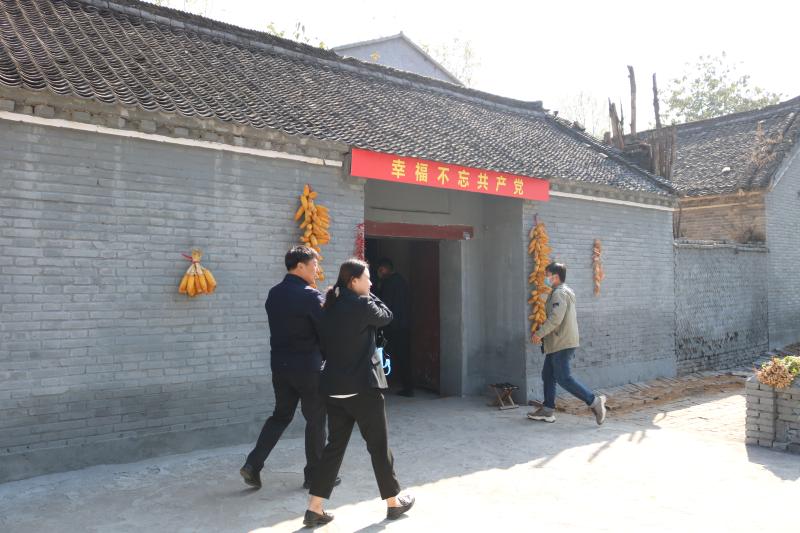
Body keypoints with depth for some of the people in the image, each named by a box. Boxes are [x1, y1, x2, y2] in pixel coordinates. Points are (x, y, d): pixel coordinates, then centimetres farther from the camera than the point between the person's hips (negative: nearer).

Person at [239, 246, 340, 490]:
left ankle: (253, 464, 11)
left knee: (281, 415, 20)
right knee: (316, 420, 8)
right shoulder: (310, 295, -16)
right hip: (308, 368, -7)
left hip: (280, 365, 7)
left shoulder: (274, 294, 6)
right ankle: (314, 475, 19)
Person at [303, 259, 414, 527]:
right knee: (379, 445, 9)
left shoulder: (330, 308, 7)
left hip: (334, 387, 7)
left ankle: (314, 508, 12)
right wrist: (368, 295, 9)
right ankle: (393, 502, 24)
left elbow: (323, 345, 11)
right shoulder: (361, 305, -14)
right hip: (363, 386, -6)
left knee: (335, 445, 13)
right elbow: (386, 315, 3)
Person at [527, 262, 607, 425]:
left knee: (563, 378, -8)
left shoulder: (559, 293, -15)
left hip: (562, 344, -11)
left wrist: (539, 333, -17)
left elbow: (555, 319, -25)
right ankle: (547, 411, 17)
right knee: (548, 375, 13)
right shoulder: (565, 292, 19)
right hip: (557, 344, 11)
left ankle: (594, 401, -3)